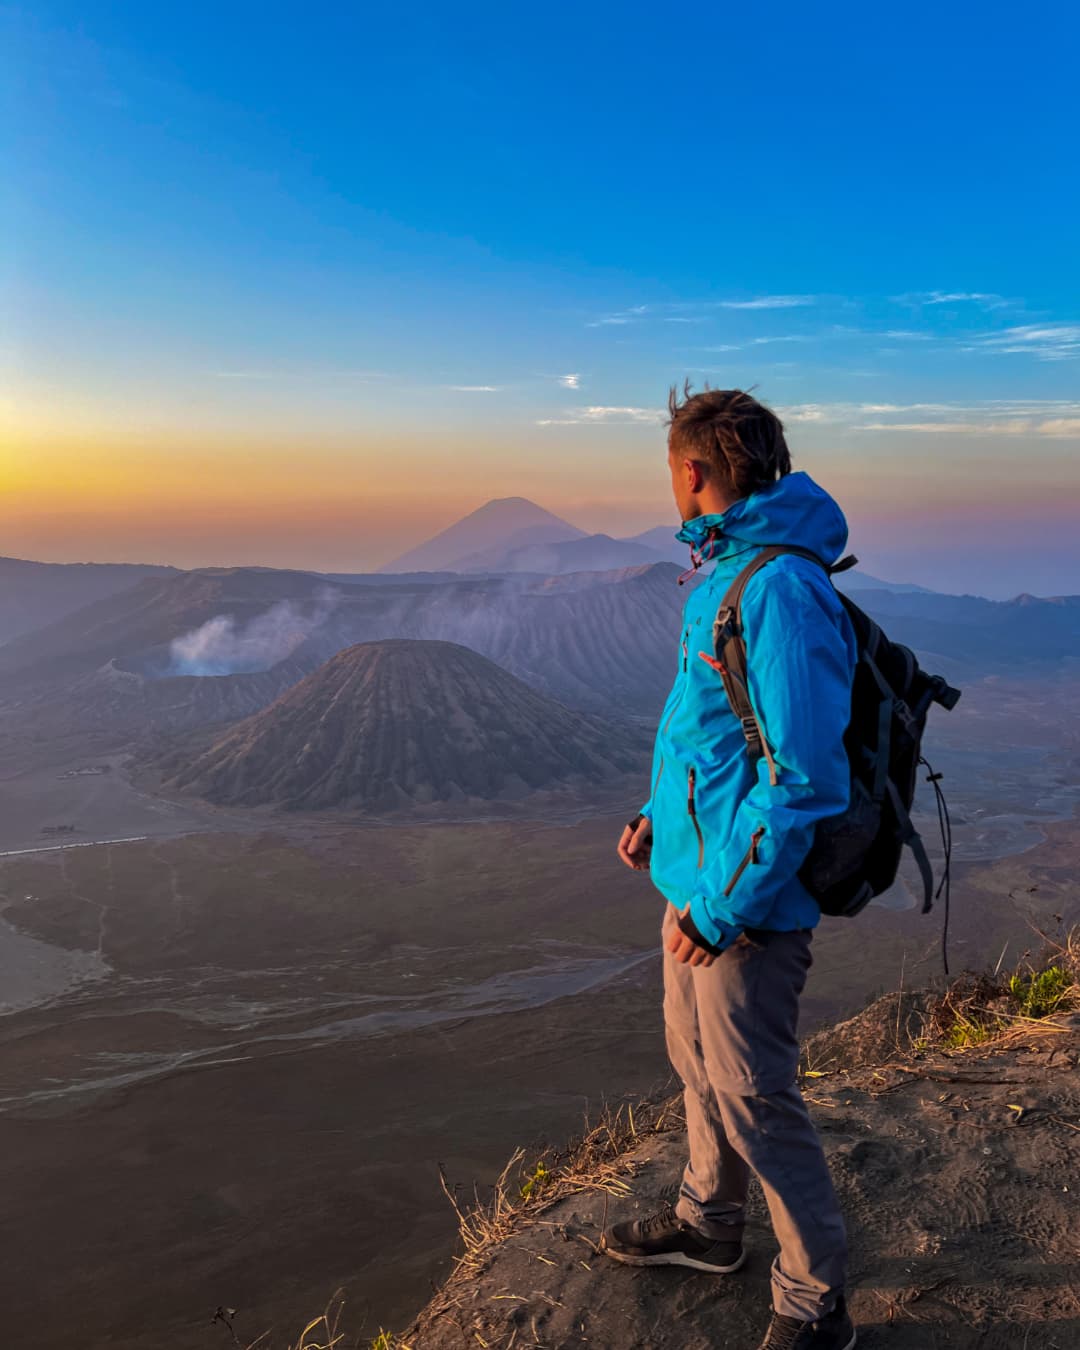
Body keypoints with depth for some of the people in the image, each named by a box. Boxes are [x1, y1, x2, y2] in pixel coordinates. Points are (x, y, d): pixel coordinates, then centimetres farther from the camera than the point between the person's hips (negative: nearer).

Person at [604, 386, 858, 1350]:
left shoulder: (781, 591, -23)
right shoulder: (726, 574, 9)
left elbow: (805, 775, -25)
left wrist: (727, 904, -20)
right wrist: (664, 818, 14)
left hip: (747, 905, -9)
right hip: (696, 880, 9)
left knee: (755, 1099, 3)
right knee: (697, 1063, 23)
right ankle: (708, 1224, 45)